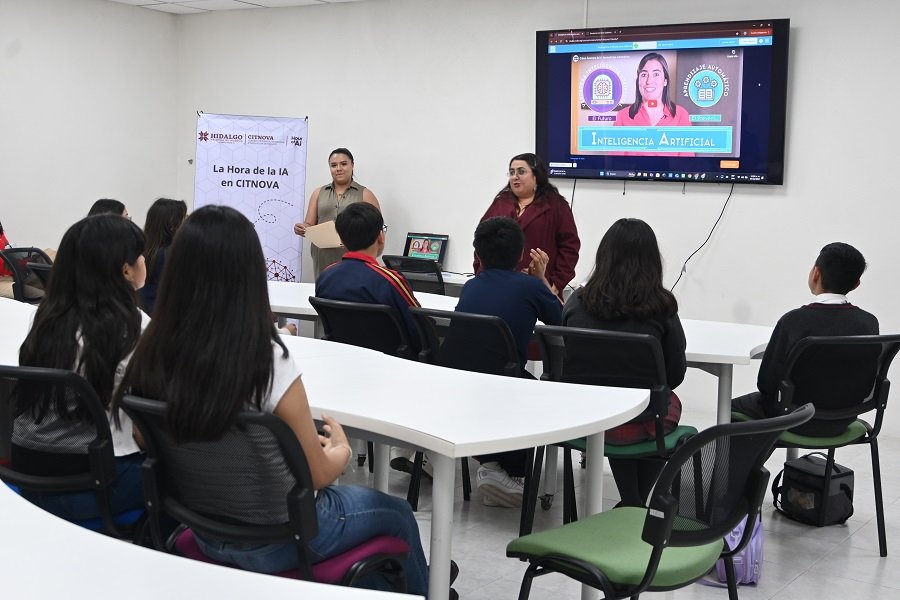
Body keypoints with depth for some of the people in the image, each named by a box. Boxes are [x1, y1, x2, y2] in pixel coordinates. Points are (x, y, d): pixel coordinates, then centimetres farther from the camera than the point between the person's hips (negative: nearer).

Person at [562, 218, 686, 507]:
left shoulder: (578, 301, -4)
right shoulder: (661, 305, -12)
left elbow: (564, 365, 6)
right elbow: (676, 374, -4)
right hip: (637, 421, -2)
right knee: (671, 404, 32)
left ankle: (631, 506, 40)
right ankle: (638, 504, 41)